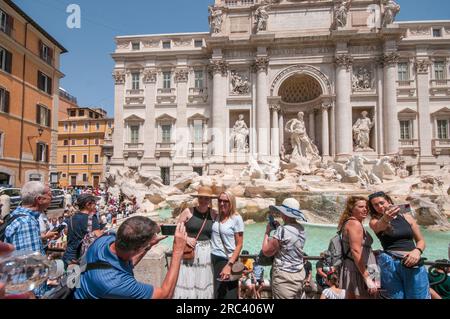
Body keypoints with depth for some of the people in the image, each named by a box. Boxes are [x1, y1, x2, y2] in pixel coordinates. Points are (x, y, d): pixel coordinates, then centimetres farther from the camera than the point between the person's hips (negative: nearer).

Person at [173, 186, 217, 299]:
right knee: (186, 283, 4)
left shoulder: (214, 214, 1)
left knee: (203, 285, 13)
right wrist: (185, 238, -14)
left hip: (206, 254, 2)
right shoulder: (188, 211, -5)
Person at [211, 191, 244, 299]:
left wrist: (229, 265, -14)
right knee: (214, 293, 11)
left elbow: (239, 245, -9)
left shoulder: (236, 218, -9)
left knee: (228, 295, 7)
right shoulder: (216, 217, 3)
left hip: (227, 260, -4)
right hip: (213, 259, 4)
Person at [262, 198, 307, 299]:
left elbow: (266, 251, -14)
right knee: (296, 297, 20)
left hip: (285, 277, -7)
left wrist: (267, 232, -3)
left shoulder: (282, 230, -21)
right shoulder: (301, 229, 1)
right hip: (300, 274, 8)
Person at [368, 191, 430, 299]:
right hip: (390, 262, -2)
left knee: (419, 296, -2)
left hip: (413, 263, 2)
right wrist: (385, 219, -43)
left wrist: (417, 251, -7)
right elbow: (379, 226, -21)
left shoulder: (406, 217, 12)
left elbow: (421, 240, 14)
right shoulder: (375, 220, 4)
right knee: (395, 296, -6)